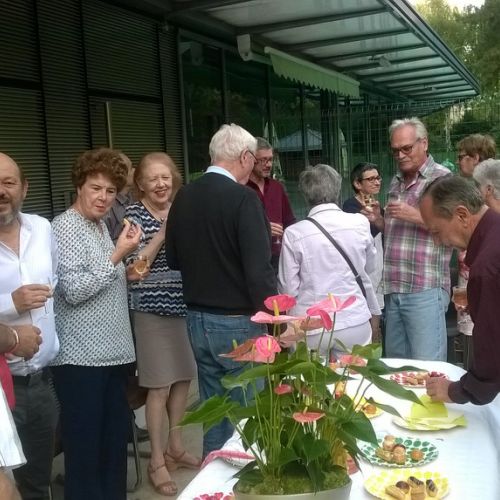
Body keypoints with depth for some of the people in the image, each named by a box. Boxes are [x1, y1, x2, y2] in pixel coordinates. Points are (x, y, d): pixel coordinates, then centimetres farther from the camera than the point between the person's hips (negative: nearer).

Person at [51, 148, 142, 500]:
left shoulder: (101, 224, 15)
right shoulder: (66, 226, -10)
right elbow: (74, 290, -18)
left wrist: (126, 275, 8)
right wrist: (117, 255, -17)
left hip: (113, 352, 8)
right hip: (82, 357, -8)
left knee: (116, 441, 16)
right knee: (85, 447, 1)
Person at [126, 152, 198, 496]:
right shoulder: (134, 214, -7)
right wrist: (163, 233, -19)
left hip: (185, 306, 6)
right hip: (152, 310, -5)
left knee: (183, 379, 12)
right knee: (159, 386, -2)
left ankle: (175, 447, 29)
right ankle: (157, 461, 11)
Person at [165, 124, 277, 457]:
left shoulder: (183, 197, 4)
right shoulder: (243, 198, -16)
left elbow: (173, 259, 13)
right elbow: (259, 270, -20)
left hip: (198, 320, 7)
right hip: (238, 322, -7)